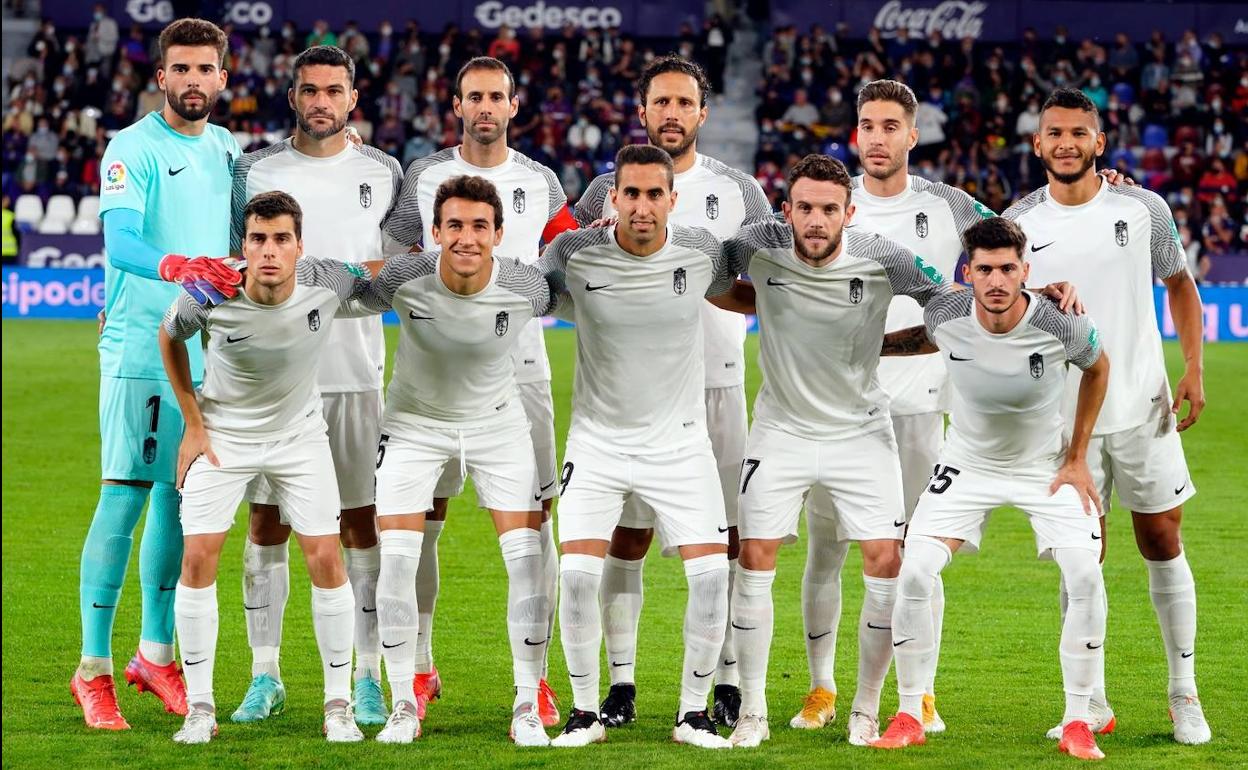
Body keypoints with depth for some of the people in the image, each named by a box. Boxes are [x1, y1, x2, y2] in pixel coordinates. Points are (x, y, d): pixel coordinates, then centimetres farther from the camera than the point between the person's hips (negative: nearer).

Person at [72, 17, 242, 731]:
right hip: (140, 345, -6)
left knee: (179, 499, 11)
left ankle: (156, 654, 21)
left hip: (207, 348, 6)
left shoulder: (228, 149, 12)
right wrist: (174, 266, -38)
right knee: (125, 497, -8)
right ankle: (94, 668, -4)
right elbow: (119, 241, -22)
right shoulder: (133, 148, -8)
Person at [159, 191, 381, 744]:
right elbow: (170, 337, -2)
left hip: (298, 433, 1)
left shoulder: (327, 283, -23)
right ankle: (200, 708, 0)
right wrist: (193, 424, -2)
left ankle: (339, 704, 6)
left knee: (325, 556, -7)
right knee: (199, 556, -10)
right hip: (221, 433, -1)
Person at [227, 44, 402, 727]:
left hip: (356, 372, 0)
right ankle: (265, 677, 8)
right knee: (266, 520, 1)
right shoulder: (255, 171, 5)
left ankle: (368, 678, 5)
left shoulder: (382, 173, 6)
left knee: (362, 522, 0)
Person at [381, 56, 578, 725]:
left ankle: (536, 675, 2)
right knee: (423, 516, -1)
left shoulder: (540, 183, 10)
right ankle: (420, 666, 11)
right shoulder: (423, 177, 6)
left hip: (520, 366, 1)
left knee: (532, 518, -4)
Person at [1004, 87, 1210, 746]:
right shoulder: (1018, 223, -2)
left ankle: (1184, 697, 15)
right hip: (1063, 415, 0)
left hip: (1143, 407, 0)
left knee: (1163, 545, 5)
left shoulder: (1143, 209, -2)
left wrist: (1194, 368, 0)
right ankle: (1092, 704, 12)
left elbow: (1179, 284, 10)